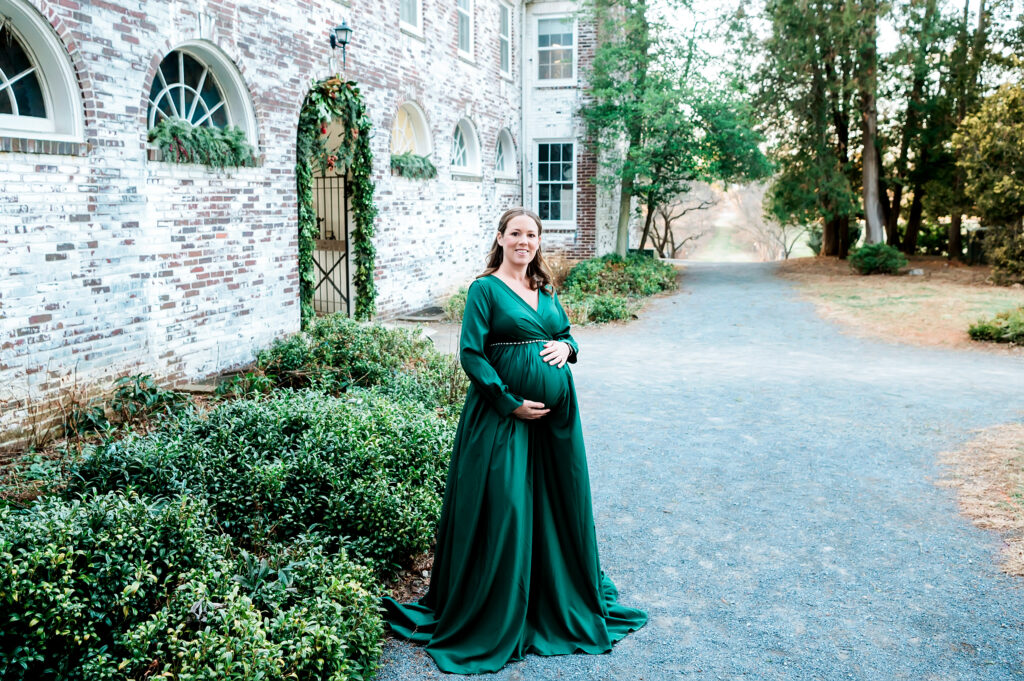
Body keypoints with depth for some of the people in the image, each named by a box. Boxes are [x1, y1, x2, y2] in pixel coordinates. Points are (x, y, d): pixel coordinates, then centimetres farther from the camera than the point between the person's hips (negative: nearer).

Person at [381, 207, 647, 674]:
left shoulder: (545, 290, 14)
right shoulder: (485, 289, -6)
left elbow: (566, 335, 22)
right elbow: (471, 354, -12)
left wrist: (566, 347, -3)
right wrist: (511, 402, -16)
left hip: (555, 413, 6)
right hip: (503, 413, -6)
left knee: (558, 503, 14)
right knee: (502, 509, -2)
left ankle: (561, 601, 34)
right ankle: (494, 618, 15)